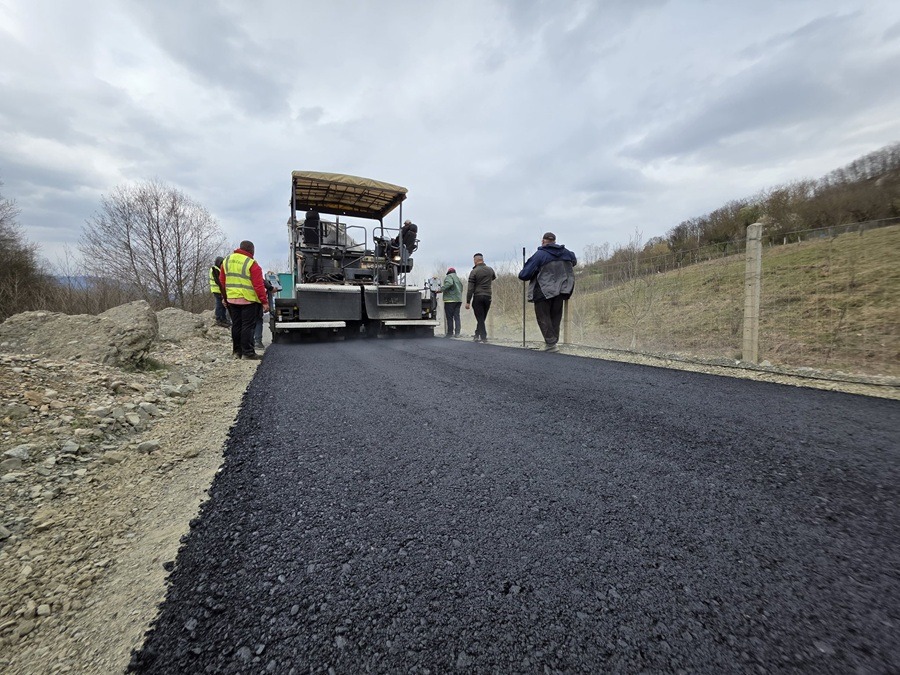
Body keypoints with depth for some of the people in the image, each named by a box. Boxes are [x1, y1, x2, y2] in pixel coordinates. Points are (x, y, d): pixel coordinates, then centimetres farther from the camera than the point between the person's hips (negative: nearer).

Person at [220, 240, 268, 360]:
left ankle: (237, 351, 21)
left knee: (236, 325, 14)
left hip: (231, 299, 7)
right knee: (248, 326, -1)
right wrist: (265, 302, -12)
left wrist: (225, 296, 25)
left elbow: (222, 280, 16)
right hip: (248, 300, -6)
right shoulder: (252, 264, -12)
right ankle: (247, 352, 0)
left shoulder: (227, 260, 10)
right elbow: (259, 286, -15)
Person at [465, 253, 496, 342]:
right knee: (482, 318, 13)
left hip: (478, 297, -5)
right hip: (488, 297, 5)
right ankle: (477, 335, 22)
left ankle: (483, 337, -2)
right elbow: (494, 278, 30)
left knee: (480, 318, 0)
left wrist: (468, 302, -8)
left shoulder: (474, 271, -7)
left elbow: (470, 288, -10)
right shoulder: (490, 270, 7)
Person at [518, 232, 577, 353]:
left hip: (544, 292, -5)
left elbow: (524, 275, -14)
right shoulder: (566, 252, 7)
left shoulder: (540, 254, -11)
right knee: (555, 317, 15)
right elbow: (574, 262, 31)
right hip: (561, 291, 6)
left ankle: (551, 343, -3)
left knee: (543, 318, 4)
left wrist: (522, 275, 8)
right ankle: (553, 342, 15)